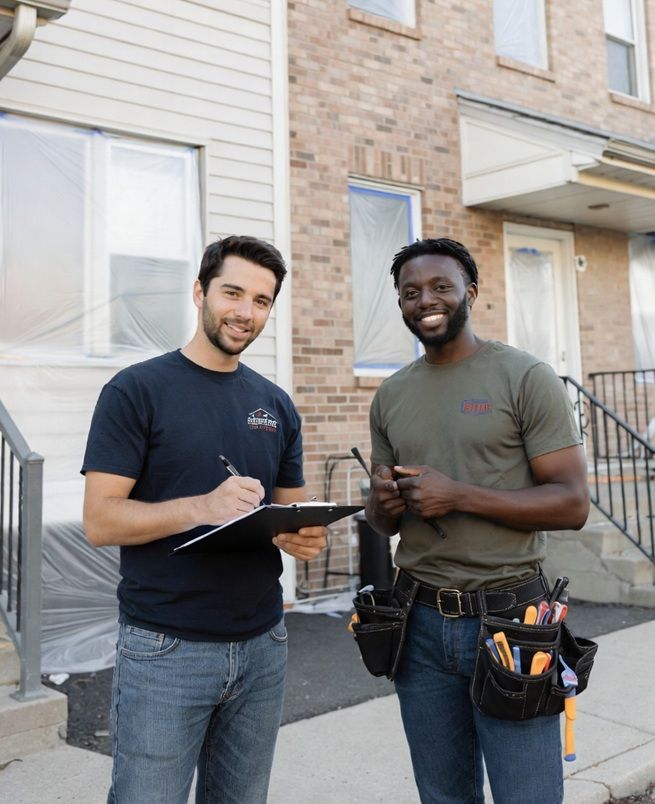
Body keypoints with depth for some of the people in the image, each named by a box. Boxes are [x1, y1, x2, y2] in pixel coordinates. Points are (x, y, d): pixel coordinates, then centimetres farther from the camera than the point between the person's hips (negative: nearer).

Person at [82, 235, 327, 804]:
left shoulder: (276, 405, 8)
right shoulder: (136, 390, -7)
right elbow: (100, 521, -13)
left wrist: (303, 537, -9)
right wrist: (201, 508, -28)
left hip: (262, 645, 5)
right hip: (164, 650, -5)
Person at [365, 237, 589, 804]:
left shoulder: (525, 378, -7)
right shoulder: (390, 396, 9)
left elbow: (572, 503, -11)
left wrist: (459, 495, -20)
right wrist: (383, 505, -8)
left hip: (509, 618, -4)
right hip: (421, 624, 5)